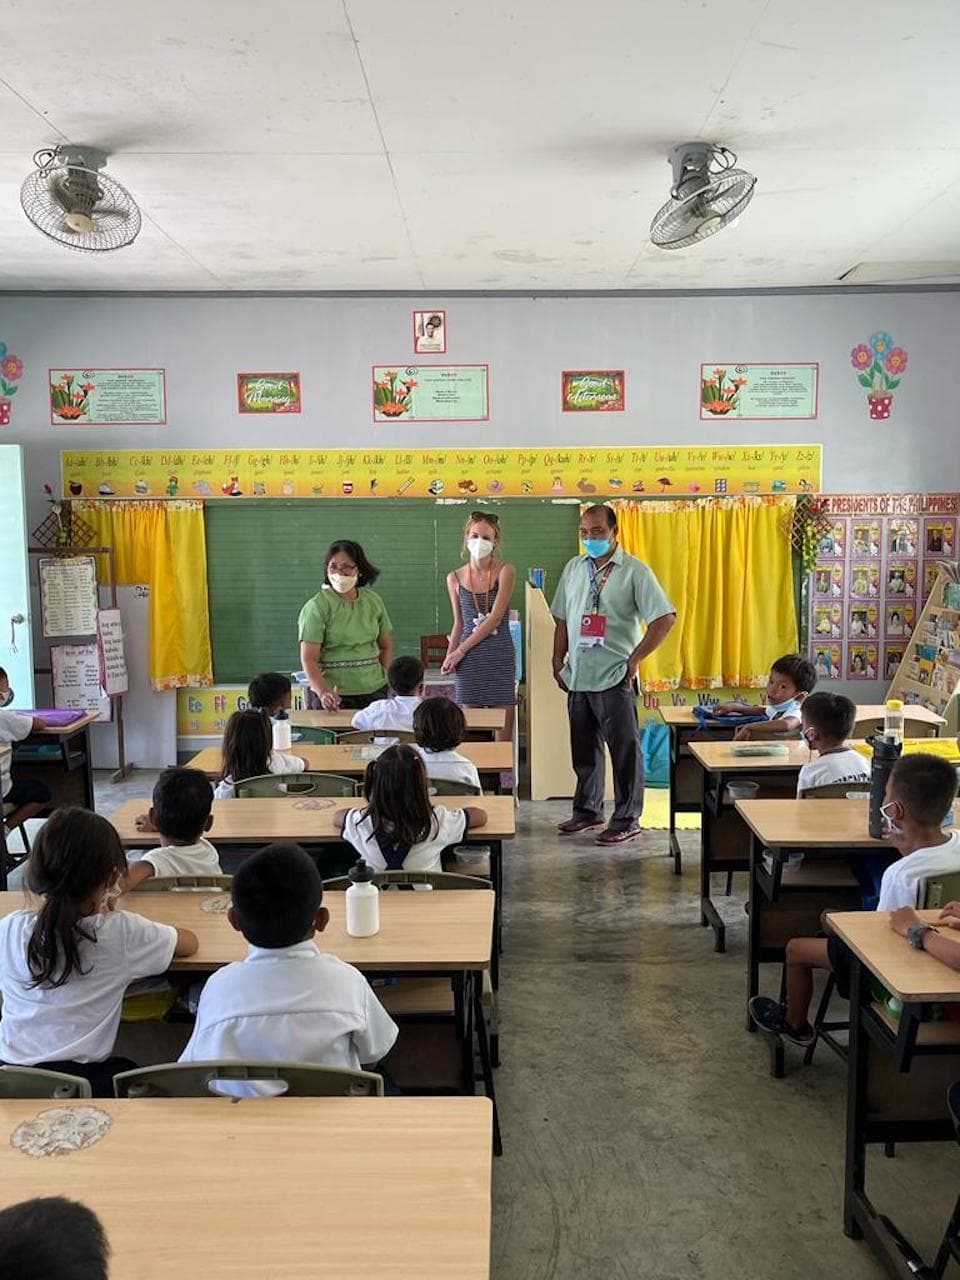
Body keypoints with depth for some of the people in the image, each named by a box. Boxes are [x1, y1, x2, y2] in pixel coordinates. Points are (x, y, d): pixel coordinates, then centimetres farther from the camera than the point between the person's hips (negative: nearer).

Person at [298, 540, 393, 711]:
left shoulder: (373, 601, 8)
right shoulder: (317, 606, -7)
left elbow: (386, 646, 19)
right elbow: (308, 659, -13)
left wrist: (383, 677, 3)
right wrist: (323, 693, -27)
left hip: (374, 693, 4)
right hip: (334, 698, -4)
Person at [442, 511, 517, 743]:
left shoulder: (505, 572, -4)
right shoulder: (455, 578, 7)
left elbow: (495, 618, -10)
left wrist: (460, 650, -10)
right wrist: (449, 656, 2)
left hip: (500, 657, -2)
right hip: (468, 661, 2)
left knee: (504, 736, 0)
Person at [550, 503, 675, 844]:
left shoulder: (635, 571, -7)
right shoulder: (574, 568, 11)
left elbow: (665, 618, -14)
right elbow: (562, 619, 17)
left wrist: (635, 659, -14)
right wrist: (558, 660, 11)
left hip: (615, 679, -6)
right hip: (577, 677, 6)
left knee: (625, 751, 1)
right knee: (584, 751, 16)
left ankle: (626, 820, 11)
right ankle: (588, 810, 30)